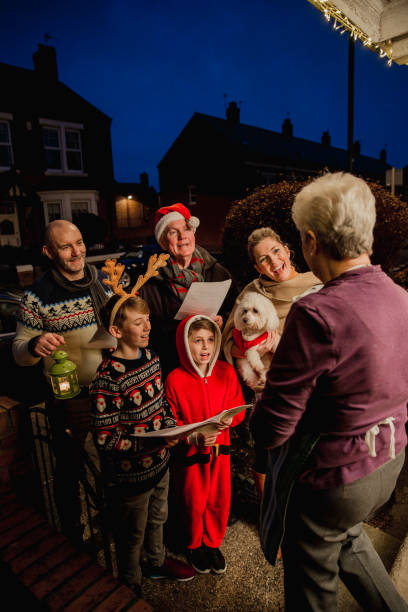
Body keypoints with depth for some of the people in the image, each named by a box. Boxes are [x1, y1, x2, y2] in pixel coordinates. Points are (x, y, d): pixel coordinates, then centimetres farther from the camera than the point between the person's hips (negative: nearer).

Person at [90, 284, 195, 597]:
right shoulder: (108, 378, -28)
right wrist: (152, 442, -32)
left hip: (159, 462, 6)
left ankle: (158, 562, 57)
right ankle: (132, 587, 48)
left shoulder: (150, 357, -4)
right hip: (130, 474, -6)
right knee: (133, 534, 20)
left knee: (158, 517, 29)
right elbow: (105, 438, -24)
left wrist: (170, 426, -7)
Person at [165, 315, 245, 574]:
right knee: (193, 503, 16)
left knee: (219, 500, 17)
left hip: (220, 449, 3)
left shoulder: (226, 372, -7)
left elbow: (238, 404, 4)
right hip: (190, 453, -3)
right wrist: (193, 438, -23)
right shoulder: (175, 380, -18)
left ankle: (213, 543, 45)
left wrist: (230, 418, -17)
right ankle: (194, 546, 45)